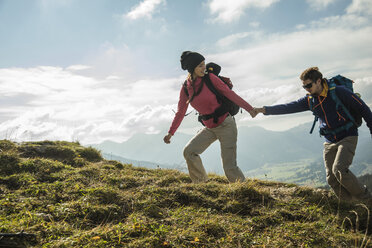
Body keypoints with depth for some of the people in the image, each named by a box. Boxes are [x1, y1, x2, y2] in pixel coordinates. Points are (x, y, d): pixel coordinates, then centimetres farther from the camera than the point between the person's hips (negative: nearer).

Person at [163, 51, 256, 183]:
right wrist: (170, 133, 8)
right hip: (209, 128, 4)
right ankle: (201, 184, 8)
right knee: (189, 152, -9)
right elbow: (180, 112, 8)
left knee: (229, 167, -8)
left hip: (225, 125, -4)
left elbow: (229, 93, -7)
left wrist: (249, 108, -9)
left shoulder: (210, 78, -11)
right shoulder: (185, 88, 0)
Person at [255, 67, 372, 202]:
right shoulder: (310, 100, 3)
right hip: (329, 142, 6)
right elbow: (289, 107, 1)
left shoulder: (339, 92, -13)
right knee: (332, 179, -1)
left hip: (347, 138, -6)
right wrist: (265, 110, -7)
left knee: (339, 170, -24)